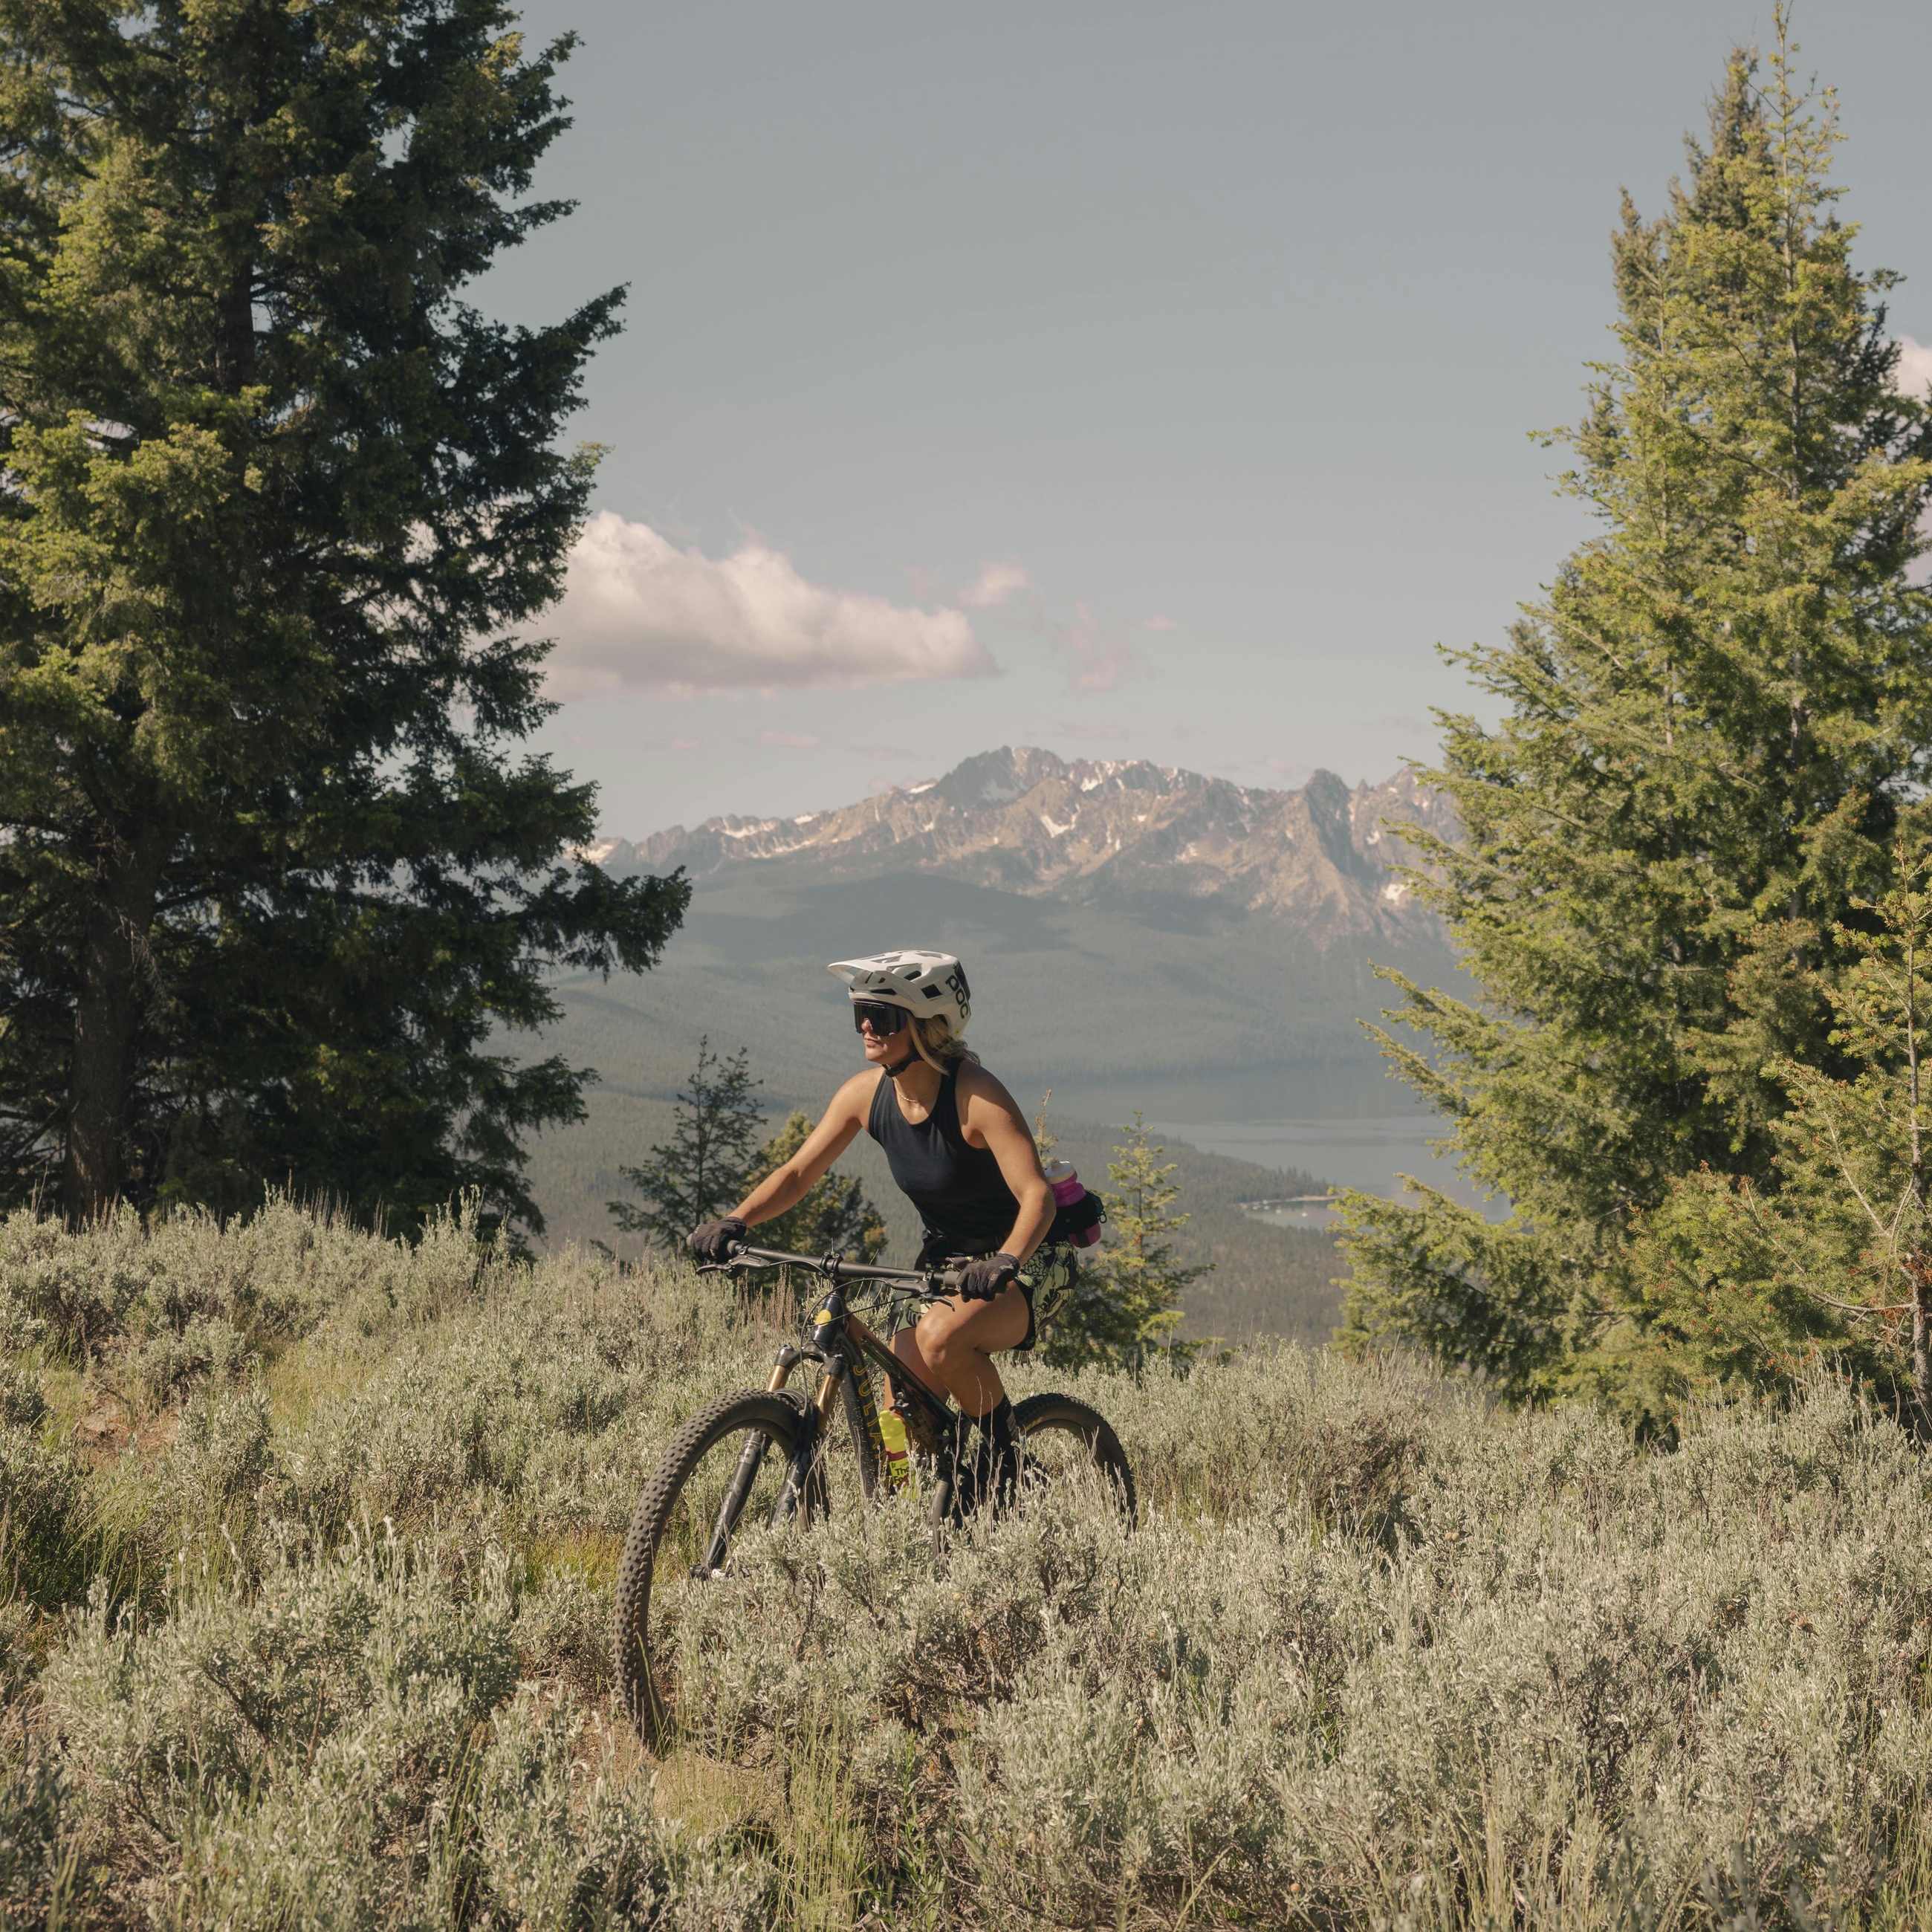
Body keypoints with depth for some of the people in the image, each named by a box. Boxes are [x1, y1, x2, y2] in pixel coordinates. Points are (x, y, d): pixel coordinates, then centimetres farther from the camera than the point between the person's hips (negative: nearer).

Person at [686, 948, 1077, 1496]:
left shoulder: (976, 1095, -25)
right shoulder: (866, 1092, -7)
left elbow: (1037, 1194, -32)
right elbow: (797, 1172, -3)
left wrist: (1005, 1262, -49)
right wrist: (734, 1222, -20)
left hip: (1027, 1263, -6)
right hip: (945, 1261, 6)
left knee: (941, 1337, -35)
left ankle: (1001, 1437, -10)